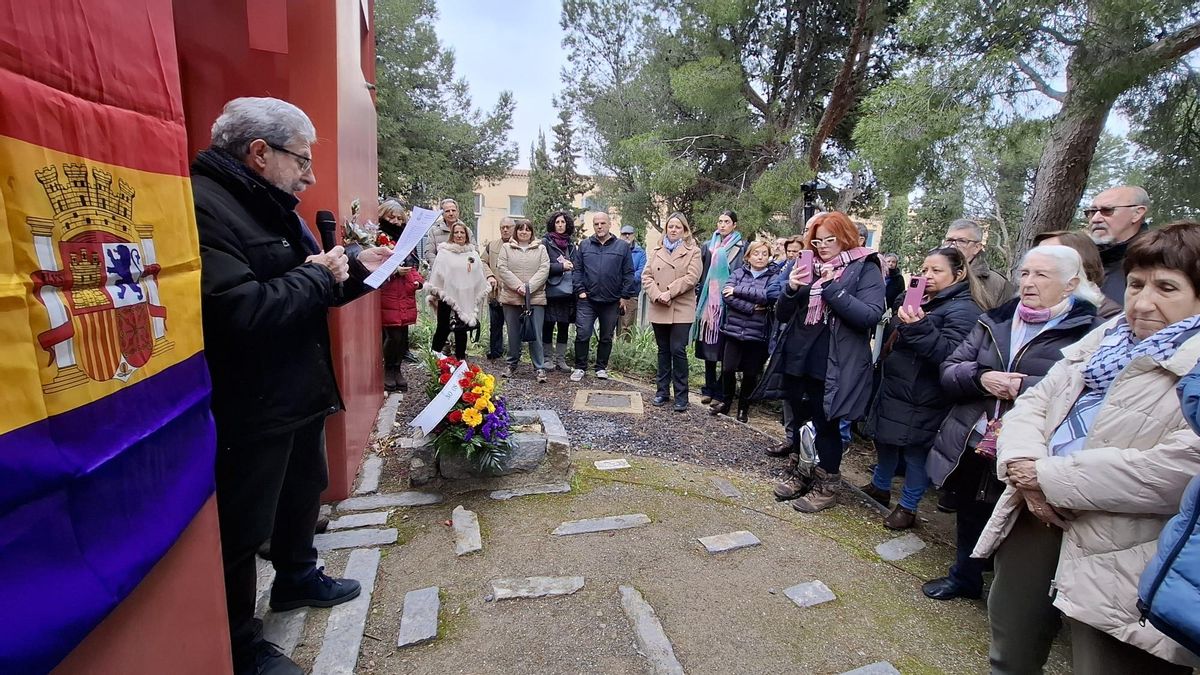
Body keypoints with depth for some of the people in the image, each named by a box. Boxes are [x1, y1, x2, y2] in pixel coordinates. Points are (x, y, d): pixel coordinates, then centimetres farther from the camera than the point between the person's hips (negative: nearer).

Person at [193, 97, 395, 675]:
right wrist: (318, 274, -20)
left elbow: (307, 293, 17)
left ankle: (297, 577, 48)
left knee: (303, 491, 25)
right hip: (250, 407, -10)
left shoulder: (270, 205, 12)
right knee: (243, 526, 8)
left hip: (299, 390, 10)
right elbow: (241, 311, -34)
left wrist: (355, 267, 0)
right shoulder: (203, 206, -22)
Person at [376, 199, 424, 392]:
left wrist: (418, 280, 7)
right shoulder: (380, 238, -3)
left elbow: (414, 262, 22)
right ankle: (388, 371, 10)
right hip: (388, 293, -6)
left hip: (406, 293, 6)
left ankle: (397, 369, 21)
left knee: (403, 335, 8)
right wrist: (395, 271, -22)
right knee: (393, 335, -7)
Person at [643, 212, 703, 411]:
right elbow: (646, 276, 5)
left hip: (681, 309, -4)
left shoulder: (693, 251, 3)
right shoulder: (656, 251, 14)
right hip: (658, 309, 4)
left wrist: (669, 292, -16)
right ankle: (662, 390, 22)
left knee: (678, 350, -7)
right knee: (663, 350, 12)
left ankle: (681, 395, 3)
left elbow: (691, 277, -10)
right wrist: (656, 294, -12)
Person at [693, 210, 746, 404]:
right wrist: (699, 298, 5)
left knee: (725, 347, 0)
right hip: (708, 303, 3)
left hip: (728, 303, -3)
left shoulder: (742, 248, 3)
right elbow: (701, 274, 12)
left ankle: (722, 391, 8)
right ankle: (709, 388, 15)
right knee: (708, 345, 6)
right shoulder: (709, 246, 13)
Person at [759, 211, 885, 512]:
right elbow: (783, 315, 9)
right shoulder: (808, 267, 11)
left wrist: (833, 288, -22)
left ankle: (827, 484, 22)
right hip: (798, 360, 5)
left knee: (826, 425, 5)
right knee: (799, 420, 14)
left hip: (833, 366, -5)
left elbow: (871, 316, -17)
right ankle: (802, 474, 32)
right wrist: (791, 289, -10)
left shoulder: (865, 269, -4)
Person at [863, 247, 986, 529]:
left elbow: (950, 354, -28)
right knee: (885, 439, 18)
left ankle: (908, 508, 19)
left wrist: (919, 328, -37)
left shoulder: (963, 310, -14)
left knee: (915, 452, 4)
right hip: (894, 389, 9)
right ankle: (880, 487, 37)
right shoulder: (923, 301, 13)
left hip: (921, 400, -8)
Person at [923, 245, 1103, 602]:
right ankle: (964, 577, 47)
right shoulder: (994, 321, 9)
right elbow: (948, 372, 5)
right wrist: (980, 377, -13)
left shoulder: (1087, 331, -7)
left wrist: (1023, 386, -23)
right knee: (969, 519, 23)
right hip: (971, 448, 5)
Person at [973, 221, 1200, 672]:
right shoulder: (1106, 336, 12)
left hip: (1120, 566, -6)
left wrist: (1051, 477, -18)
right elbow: (1033, 401, 8)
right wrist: (1025, 467, -11)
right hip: (1037, 516, 6)